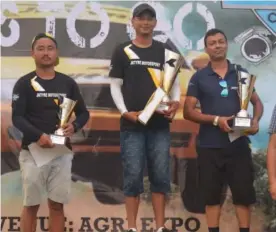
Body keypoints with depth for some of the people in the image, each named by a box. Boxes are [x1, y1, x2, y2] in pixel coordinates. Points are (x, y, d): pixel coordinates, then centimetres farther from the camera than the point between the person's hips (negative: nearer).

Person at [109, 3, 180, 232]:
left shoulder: (165, 51, 10)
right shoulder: (122, 51, 5)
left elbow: (174, 81, 11)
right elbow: (115, 85, 3)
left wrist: (175, 102, -9)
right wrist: (125, 111, -9)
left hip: (160, 124, 2)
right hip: (132, 124, -2)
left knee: (161, 176, 3)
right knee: (133, 176, -1)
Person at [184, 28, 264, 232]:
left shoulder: (241, 73, 7)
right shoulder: (199, 77, 3)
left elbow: (257, 102, 11)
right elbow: (188, 111, -1)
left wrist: (255, 120, -11)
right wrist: (216, 120, -14)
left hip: (239, 144, 1)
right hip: (210, 146, 0)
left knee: (244, 193, 3)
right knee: (212, 195, 7)